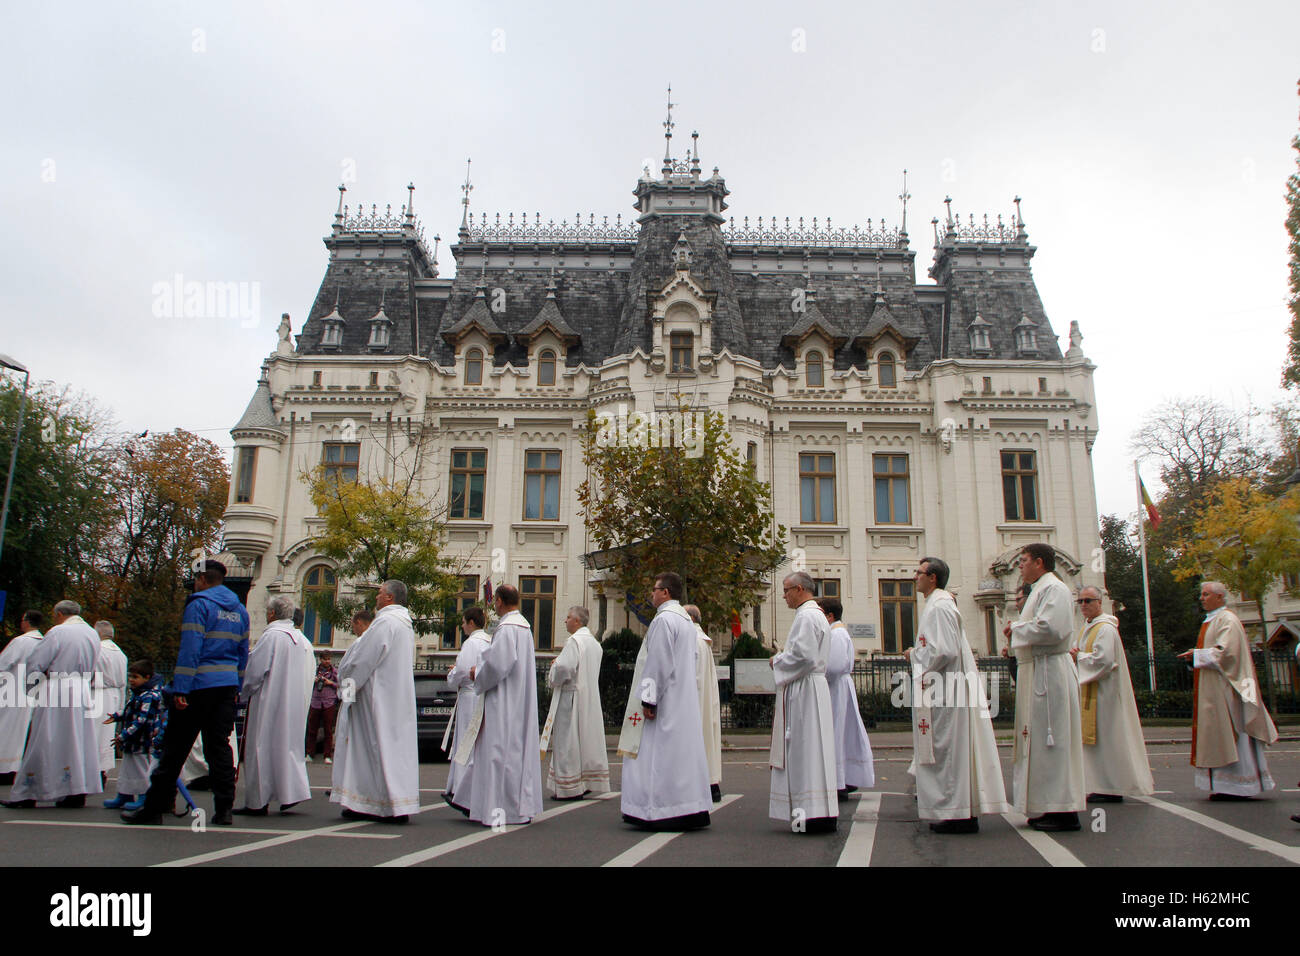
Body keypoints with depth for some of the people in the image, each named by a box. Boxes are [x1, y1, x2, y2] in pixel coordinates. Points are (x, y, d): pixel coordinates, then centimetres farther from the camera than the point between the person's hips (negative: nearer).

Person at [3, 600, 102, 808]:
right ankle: (78, 792, 7)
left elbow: (34, 663, -8)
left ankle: (26, 794, 12)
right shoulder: (93, 633, 9)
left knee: (42, 743, 4)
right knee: (80, 742, 8)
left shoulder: (57, 632, -10)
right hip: (82, 693, 6)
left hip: (56, 693, -6)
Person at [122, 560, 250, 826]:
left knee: (175, 748, 2)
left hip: (199, 685, -6)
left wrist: (180, 689, -16)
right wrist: (236, 689, 22)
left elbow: (189, 649, -14)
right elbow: (243, 652, 18)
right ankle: (224, 809, 5)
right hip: (227, 687, 6)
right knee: (219, 747, 8)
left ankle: (155, 807, 10)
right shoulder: (240, 610, 16)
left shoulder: (199, 604, -6)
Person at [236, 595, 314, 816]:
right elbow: (308, 676, 14)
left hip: (270, 703, -7)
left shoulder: (271, 635, -13)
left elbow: (254, 671, -13)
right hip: (294, 704, 7)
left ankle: (257, 803, 5)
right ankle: (292, 793, 8)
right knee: (288, 745, 13)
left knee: (261, 748, 0)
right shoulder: (302, 640, 10)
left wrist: (241, 694, 2)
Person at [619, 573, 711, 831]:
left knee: (657, 754, -4)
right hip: (685, 700, 9)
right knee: (682, 751, 10)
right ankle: (689, 809, 12)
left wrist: (648, 700, -19)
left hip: (665, 701, -9)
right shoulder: (686, 620, 15)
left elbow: (658, 663, -20)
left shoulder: (663, 619, -14)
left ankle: (658, 812, -2)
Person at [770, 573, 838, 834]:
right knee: (811, 750, 11)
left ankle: (813, 815, -6)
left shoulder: (806, 616, -14)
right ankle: (823, 813, 14)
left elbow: (803, 656, -23)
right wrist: (783, 659, 16)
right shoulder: (817, 615, 18)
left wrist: (778, 662, -7)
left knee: (804, 749, -8)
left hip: (803, 691, -11)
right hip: (811, 687, 11)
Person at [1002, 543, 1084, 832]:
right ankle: (1050, 807, 14)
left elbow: (1050, 628, -23)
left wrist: (1016, 629, -10)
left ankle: (1064, 811, -3)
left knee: (1052, 740, -8)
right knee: (1040, 739, 10)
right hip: (1036, 672, 10)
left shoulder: (1054, 588, -11)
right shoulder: (1040, 590, 21)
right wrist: (1017, 632, 9)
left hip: (1048, 674, -10)